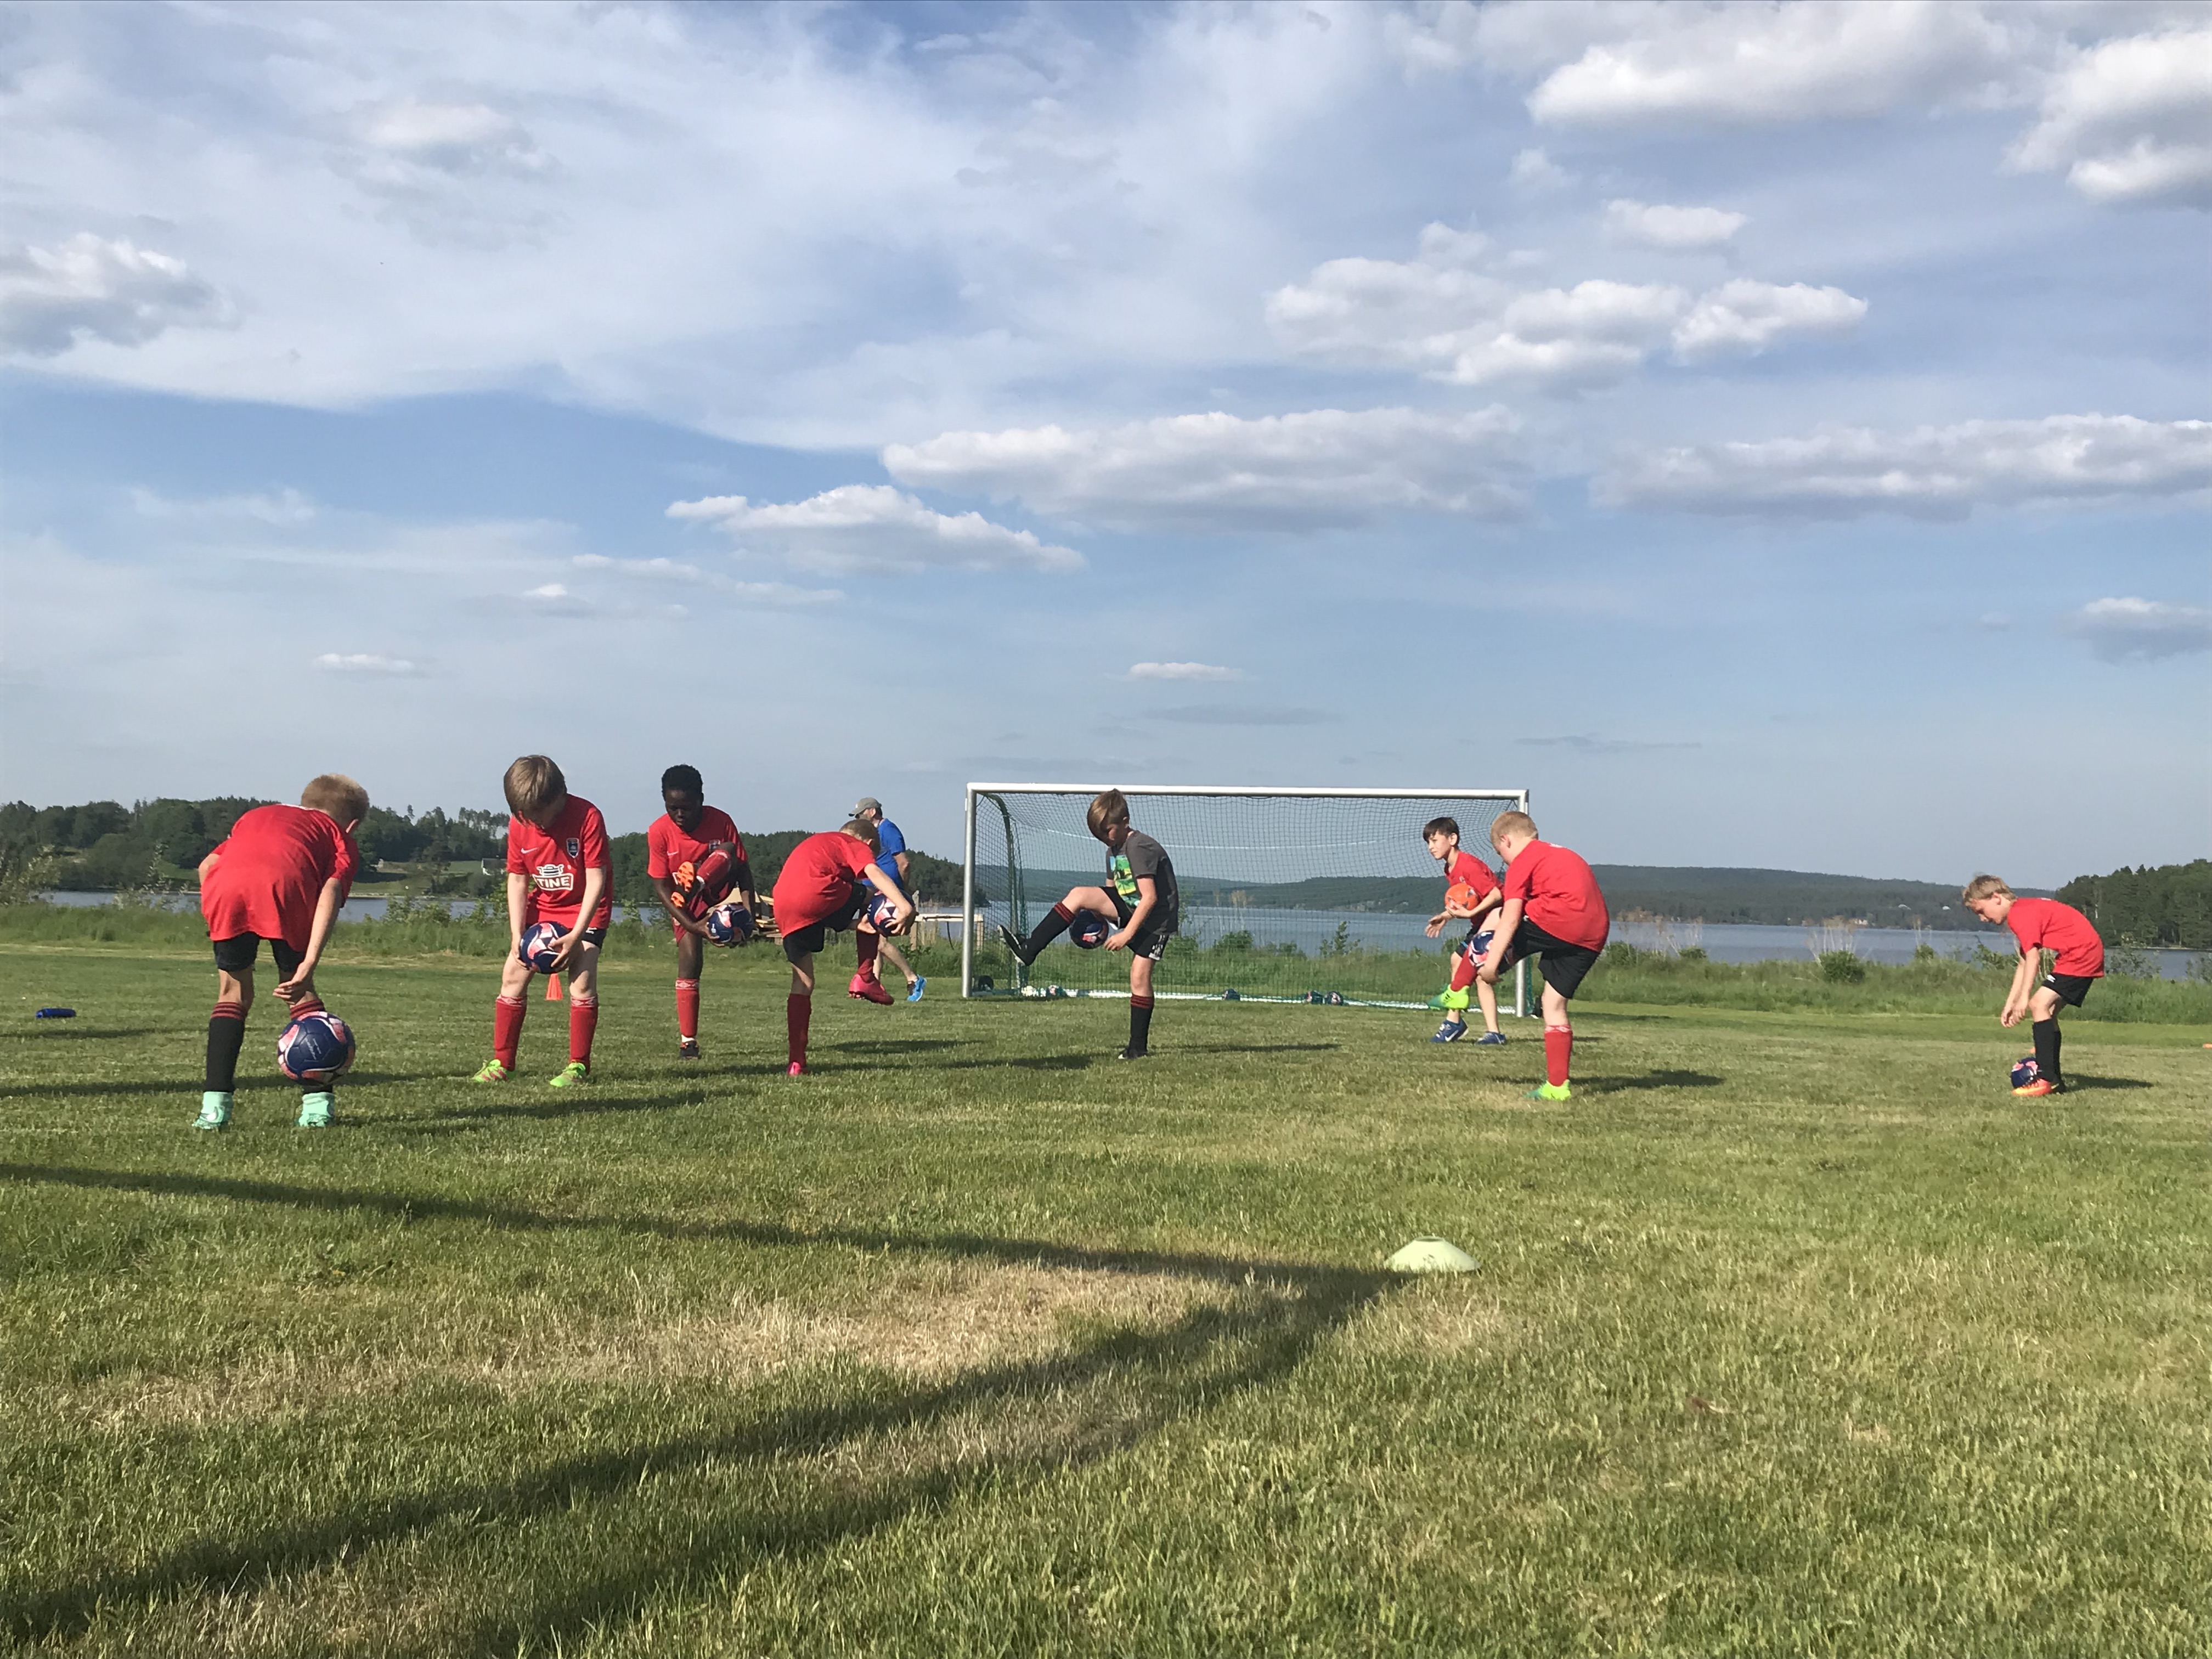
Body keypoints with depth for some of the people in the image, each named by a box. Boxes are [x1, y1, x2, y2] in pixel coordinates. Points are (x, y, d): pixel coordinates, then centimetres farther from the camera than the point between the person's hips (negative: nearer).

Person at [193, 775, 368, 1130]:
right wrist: (310, 961, -3)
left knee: (233, 994, 19)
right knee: (300, 991, 16)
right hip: (284, 885, -2)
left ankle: (214, 1106, 12)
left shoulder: (257, 815, 42)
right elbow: (331, 892, 7)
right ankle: (317, 1103, 11)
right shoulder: (341, 839, 29)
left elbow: (207, 865, 25)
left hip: (225, 886, 3)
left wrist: (218, 922, 31)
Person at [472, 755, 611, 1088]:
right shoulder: (520, 824, -10)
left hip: (585, 908, -4)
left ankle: (579, 1066, -7)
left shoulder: (587, 817, -25)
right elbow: (517, 880, -4)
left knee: (582, 982, -17)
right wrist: (517, 935, -13)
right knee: (513, 975, -4)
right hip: (542, 908, 5)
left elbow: (596, 880, -23)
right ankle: (502, 1063, 5)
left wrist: (576, 936, -27)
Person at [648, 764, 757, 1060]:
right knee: (689, 959, -16)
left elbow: (742, 868, -10)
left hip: (716, 891, 0)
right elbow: (662, 887, -15)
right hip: (683, 903, 0)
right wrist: (693, 925, -25)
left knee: (725, 851, -27)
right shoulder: (659, 832, -16)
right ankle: (687, 1041, -9)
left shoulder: (720, 821, -16)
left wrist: (751, 909, -25)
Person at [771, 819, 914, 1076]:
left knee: (802, 984, 17)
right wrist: (904, 906, -20)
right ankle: (866, 978, 12)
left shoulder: (815, 843, 37)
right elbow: (873, 872, -7)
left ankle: (796, 1061, 14)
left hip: (783, 910, 7)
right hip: (819, 896, -7)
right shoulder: (857, 846, 13)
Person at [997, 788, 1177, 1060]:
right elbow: (1111, 891, 17)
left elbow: (1150, 898, -27)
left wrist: (1126, 934, -27)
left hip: (1156, 918, -8)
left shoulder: (1140, 848, -22)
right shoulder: (1114, 849, 8)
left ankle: (1139, 1046, -4)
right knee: (1079, 895, -11)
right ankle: (1029, 949, -16)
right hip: (1129, 907, 8)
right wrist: (1100, 920, 1)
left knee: (1139, 973, -15)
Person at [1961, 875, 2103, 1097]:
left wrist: (2024, 998, -26)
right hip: (2089, 953, 11)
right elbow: (2024, 964, 21)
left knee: (2039, 1004, -17)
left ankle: (2046, 1078, -20)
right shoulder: (2025, 911, 20)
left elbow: (2033, 957, -23)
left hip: (2081, 952, -11)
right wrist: (2010, 1003, 18)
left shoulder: (2020, 914, -13)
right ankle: (2055, 1080, 21)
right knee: (2048, 1010, 16)